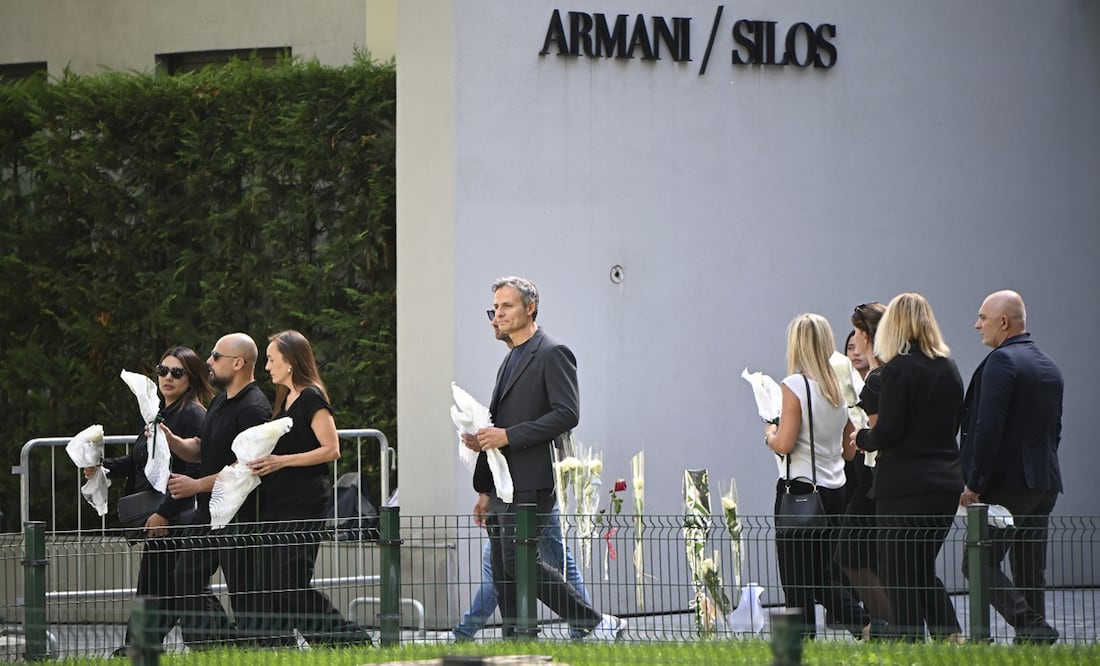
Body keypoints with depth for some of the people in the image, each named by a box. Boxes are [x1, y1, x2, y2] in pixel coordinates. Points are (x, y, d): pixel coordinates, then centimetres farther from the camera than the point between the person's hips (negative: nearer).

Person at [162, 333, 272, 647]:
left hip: (239, 519, -11)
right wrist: (172, 441, 1)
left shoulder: (253, 409, -17)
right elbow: (199, 450, 22)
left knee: (244, 595, -4)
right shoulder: (220, 402, 16)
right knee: (187, 583, 11)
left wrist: (197, 485, -20)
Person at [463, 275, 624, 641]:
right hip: (503, 487, 9)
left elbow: (567, 414, -16)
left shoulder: (552, 354, -5)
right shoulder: (510, 360, 23)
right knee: (504, 573, 4)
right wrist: (485, 490, 21)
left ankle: (600, 623, -8)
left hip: (530, 485, -9)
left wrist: (509, 435, -19)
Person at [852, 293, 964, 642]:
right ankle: (950, 633, 7)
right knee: (924, 569, 17)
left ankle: (909, 637, -3)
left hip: (904, 485, -7)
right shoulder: (949, 369, 8)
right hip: (946, 482, 7)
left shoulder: (897, 369, -12)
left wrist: (863, 438, 3)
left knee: (899, 574, 1)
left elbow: (888, 432, -17)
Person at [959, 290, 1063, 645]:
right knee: (1030, 572, 10)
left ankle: (1031, 627, -16)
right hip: (1045, 483, 9)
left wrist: (974, 484, -15)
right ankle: (1036, 639, 7)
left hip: (1008, 483, -9)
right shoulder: (1049, 367, 16)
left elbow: (989, 427, -19)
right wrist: (1041, 474, 21)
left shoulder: (1001, 361, -12)